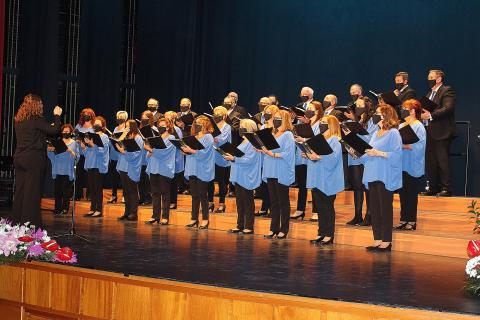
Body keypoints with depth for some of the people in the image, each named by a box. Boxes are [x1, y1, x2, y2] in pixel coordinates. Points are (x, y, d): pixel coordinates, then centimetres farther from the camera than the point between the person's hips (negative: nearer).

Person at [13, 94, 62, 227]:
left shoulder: (18, 121, 11)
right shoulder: (37, 120, -13)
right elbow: (55, 130, -14)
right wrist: (57, 115, 0)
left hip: (19, 158, 7)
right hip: (34, 159, -7)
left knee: (19, 191, 12)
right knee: (32, 192, -3)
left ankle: (17, 220, 18)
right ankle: (31, 222, -1)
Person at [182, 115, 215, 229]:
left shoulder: (208, 137, -6)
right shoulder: (194, 137, 17)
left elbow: (203, 152, -17)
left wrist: (191, 150, -22)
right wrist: (186, 150, -1)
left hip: (202, 170, -7)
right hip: (192, 169, 7)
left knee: (202, 194, -3)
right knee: (194, 195, 8)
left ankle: (205, 219, 3)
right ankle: (194, 218, 13)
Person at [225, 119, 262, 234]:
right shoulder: (244, 142, 16)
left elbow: (249, 159, -23)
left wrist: (234, 159, -23)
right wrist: (231, 156, 7)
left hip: (247, 178, -10)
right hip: (239, 177, 10)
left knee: (248, 202, -2)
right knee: (240, 202, 12)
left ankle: (249, 227, 3)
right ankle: (240, 225, 18)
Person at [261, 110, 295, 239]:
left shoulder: (288, 135, -7)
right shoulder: (272, 134, 15)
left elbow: (287, 154, -18)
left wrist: (273, 154, -23)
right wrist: (264, 150, -2)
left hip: (282, 174, -7)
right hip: (271, 172, 7)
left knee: (283, 202, 2)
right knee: (273, 201, 10)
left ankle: (284, 229, 8)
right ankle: (274, 228, 17)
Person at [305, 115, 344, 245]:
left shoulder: (334, 140, -7)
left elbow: (333, 157, -21)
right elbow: (314, 154, 21)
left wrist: (318, 157, -30)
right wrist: (308, 155, 1)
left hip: (328, 180, -8)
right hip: (316, 179, 8)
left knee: (328, 207, -3)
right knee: (319, 207, 9)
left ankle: (329, 235, 2)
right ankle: (321, 233, 15)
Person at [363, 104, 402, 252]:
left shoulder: (393, 133, -5)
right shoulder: (376, 134, 18)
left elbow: (397, 154, -15)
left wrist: (380, 153, -23)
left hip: (385, 177, -8)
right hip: (372, 175, 8)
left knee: (385, 208, -4)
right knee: (374, 208, 7)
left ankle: (386, 241, 2)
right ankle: (377, 240, 14)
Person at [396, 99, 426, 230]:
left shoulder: (419, 127, -8)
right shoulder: (401, 126, 14)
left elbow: (418, 147, -18)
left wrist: (403, 145, -24)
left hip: (412, 166, -7)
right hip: (401, 165, 7)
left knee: (411, 194, -1)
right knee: (403, 193, 9)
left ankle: (412, 221, 6)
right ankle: (403, 219, 16)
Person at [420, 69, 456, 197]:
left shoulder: (447, 91, -6)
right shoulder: (429, 93, 21)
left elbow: (448, 108, -19)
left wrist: (430, 115, -24)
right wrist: (422, 113, -2)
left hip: (442, 132, -9)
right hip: (430, 132, 9)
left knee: (443, 161, -8)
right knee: (430, 161, 10)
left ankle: (446, 189, -5)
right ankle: (433, 188, 16)